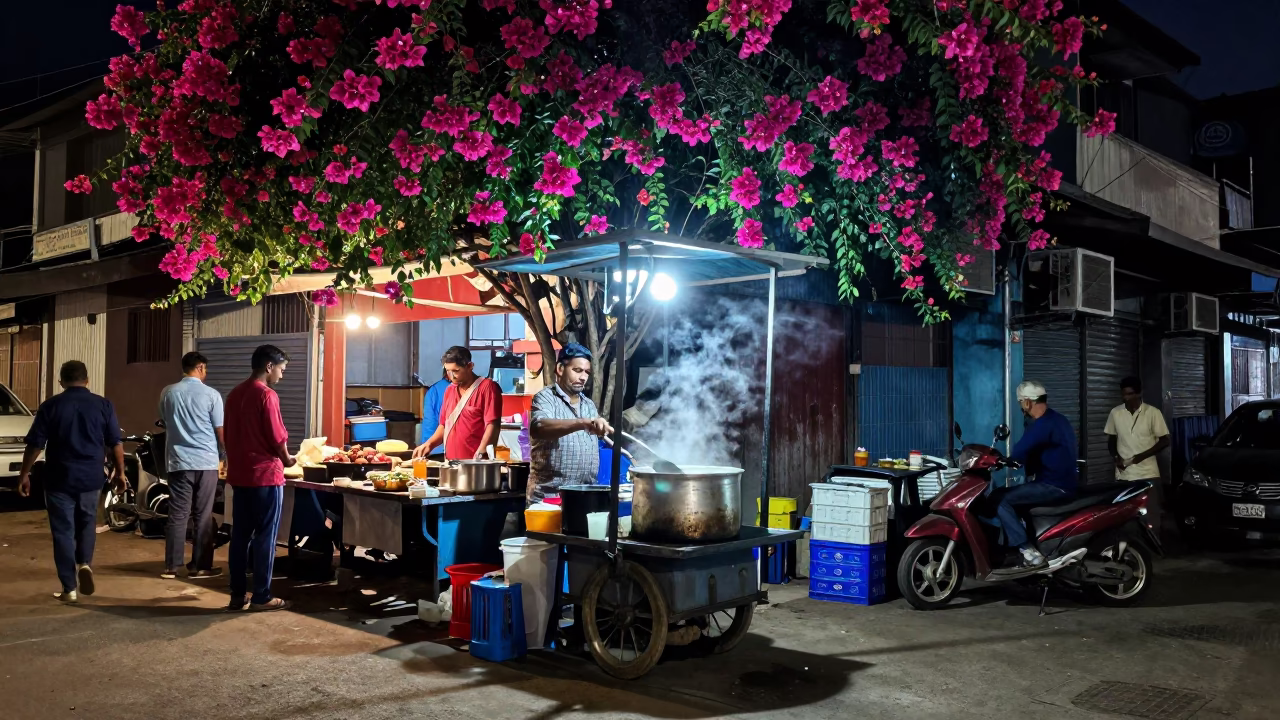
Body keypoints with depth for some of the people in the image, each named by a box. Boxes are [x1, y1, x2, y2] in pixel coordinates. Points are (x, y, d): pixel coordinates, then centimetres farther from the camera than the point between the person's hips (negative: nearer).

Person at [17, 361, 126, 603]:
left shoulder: (50, 406, -3)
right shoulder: (103, 405, 0)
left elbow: (35, 444, -3)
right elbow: (116, 443, 1)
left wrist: (24, 474, 7)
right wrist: (119, 472, 12)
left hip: (59, 479, -1)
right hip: (91, 478, 1)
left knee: (63, 531, 6)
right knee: (87, 524, 23)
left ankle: (69, 588, 6)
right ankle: (85, 563, 1)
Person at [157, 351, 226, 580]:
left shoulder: (167, 393, 4)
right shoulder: (211, 395, -7)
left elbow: (166, 423, 18)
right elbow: (220, 432, -4)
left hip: (178, 462, 3)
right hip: (206, 462, -3)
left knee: (177, 515, 7)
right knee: (203, 516, 4)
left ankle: (171, 567, 9)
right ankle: (200, 567, 8)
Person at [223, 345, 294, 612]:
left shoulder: (235, 394, 11)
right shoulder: (266, 395, -14)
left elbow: (230, 435, 15)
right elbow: (277, 437, -15)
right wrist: (287, 459, 3)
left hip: (239, 474, 8)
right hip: (265, 474, -8)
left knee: (240, 535, 11)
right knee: (265, 537, -1)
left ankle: (237, 595, 15)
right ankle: (261, 597, 4)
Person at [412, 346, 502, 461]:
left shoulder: (487, 387, -6)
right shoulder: (449, 390, 16)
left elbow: (492, 425, -13)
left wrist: (479, 455, -20)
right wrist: (429, 444, 7)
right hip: (451, 463, 6)